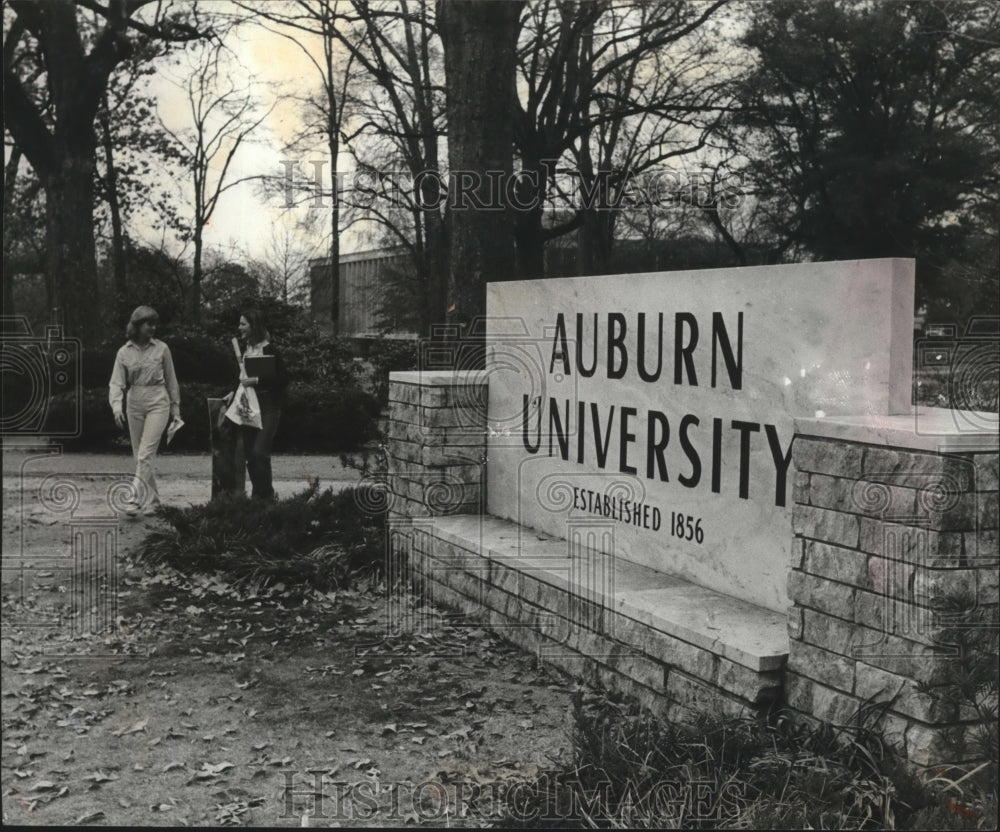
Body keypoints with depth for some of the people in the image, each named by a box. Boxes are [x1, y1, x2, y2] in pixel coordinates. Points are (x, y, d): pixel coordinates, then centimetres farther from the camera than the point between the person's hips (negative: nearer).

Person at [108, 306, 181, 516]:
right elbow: (116, 383, -1)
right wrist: (117, 406, -17)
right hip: (134, 404, 3)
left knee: (145, 454, -13)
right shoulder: (124, 353, 2)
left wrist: (175, 408, 9)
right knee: (140, 456, 8)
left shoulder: (161, 349, -1)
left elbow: (171, 380, 7)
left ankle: (136, 499, -17)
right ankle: (152, 499, 19)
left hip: (158, 403, -3)